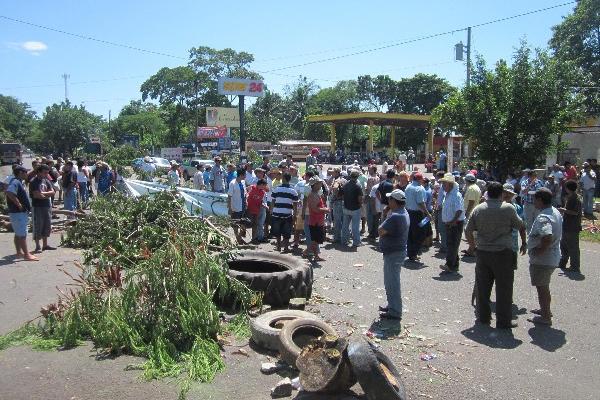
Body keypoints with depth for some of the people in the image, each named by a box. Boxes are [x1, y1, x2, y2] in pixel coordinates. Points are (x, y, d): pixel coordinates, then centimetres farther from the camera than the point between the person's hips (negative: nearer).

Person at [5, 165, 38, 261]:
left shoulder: (18, 182, 14)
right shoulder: (15, 182, -17)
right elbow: (9, 193, -33)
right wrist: (19, 204, -27)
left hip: (21, 212, 11)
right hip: (18, 213, -11)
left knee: (18, 234, 16)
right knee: (22, 234, -8)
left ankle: (19, 252, 25)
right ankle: (26, 255, -7)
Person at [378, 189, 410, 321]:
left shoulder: (395, 216, -25)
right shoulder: (404, 213, 9)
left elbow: (381, 231, -24)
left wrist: (384, 223, -7)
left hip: (393, 253, -11)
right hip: (398, 251, 11)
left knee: (392, 282, -1)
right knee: (392, 281, 22)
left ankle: (395, 312, 7)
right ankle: (392, 305, 34)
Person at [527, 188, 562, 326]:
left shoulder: (543, 218, -27)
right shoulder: (555, 212, 6)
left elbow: (548, 238, -41)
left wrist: (538, 251, -26)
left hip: (542, 259, -10)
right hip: (553, 256, 10)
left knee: (542, 288, 5)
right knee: (544, 286, 25)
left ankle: (545, 317, 17)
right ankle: (545, 309, 41)